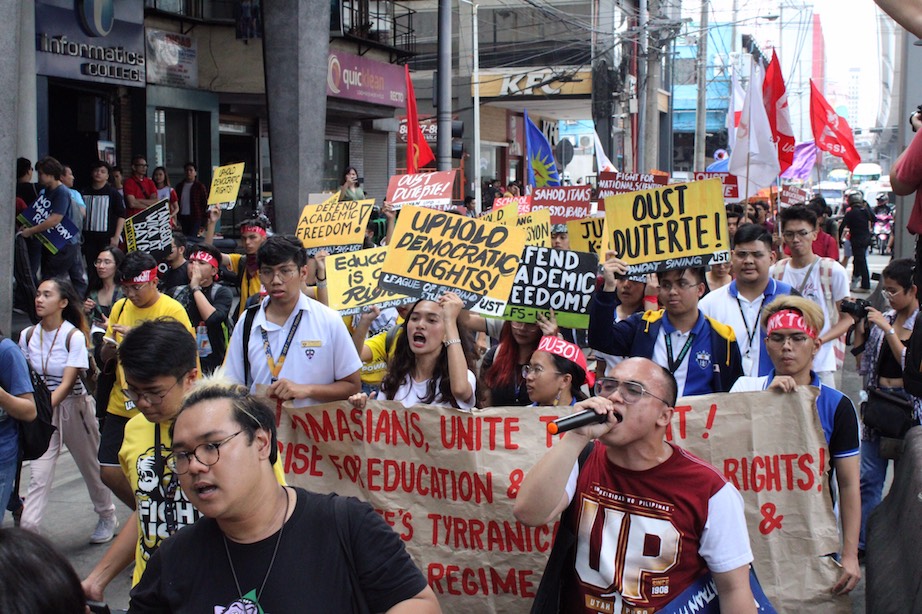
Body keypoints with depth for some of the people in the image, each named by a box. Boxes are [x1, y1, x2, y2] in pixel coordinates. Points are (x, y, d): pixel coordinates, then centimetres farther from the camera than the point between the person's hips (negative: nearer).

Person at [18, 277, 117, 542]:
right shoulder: (27, 336, -1)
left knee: (91, 467, 14)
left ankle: (108, 517, 35)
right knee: (38, 475, -10)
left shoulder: (74, 336, -14)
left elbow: (67, 383, -19)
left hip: (74, 407, -2)